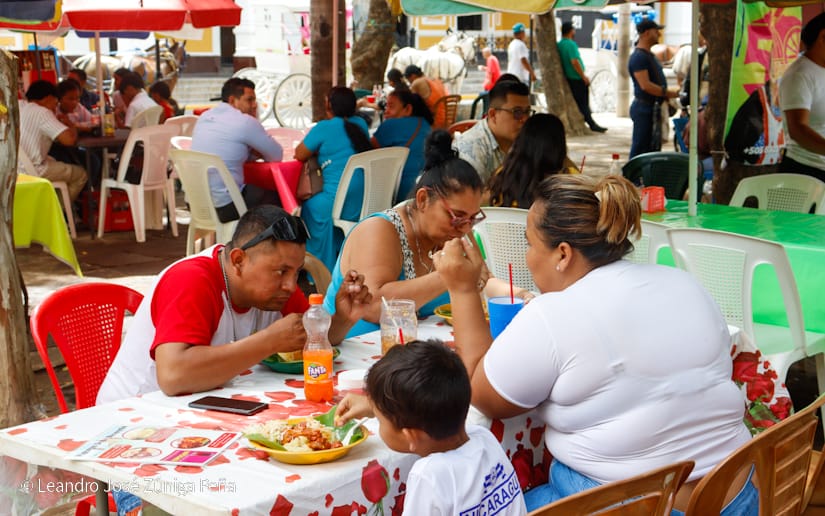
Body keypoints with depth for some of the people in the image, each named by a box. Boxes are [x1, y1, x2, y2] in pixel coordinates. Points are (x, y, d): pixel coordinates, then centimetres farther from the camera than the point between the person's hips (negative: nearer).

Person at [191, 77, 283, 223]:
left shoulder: (204, 117, 11)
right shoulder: (244, 122, -10)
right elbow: (277, 156, -1)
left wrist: (253, 151, 9)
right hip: (224, 207, -8)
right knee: (278, 197, 13)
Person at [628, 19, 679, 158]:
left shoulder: (649, 55, 17)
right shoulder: (638, 57, -16)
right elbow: (645, 85, -24)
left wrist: (668, 94, 13)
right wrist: (668, 93, -19)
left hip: (653, 108, 10)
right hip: (644, 108, -10)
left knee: (654, 146, 15)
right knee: (640, 147, -7)